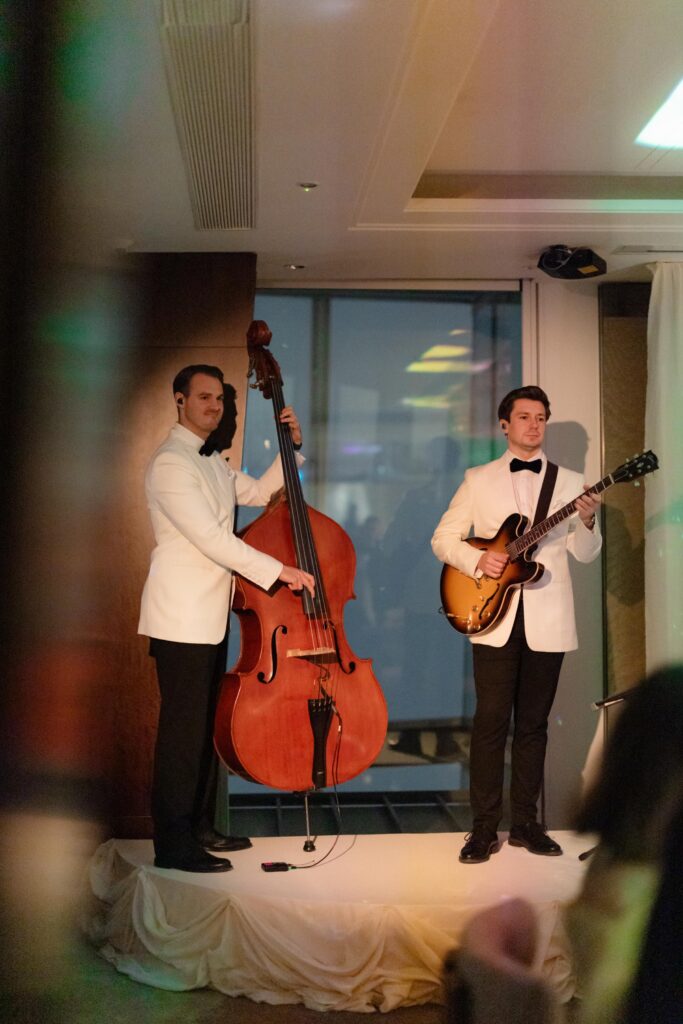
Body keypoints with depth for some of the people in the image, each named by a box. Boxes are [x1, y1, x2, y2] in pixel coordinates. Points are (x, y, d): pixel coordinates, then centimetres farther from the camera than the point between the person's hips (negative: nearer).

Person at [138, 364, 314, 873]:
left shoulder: (213, 462, 17)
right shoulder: (171, 463, -15)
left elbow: (261, 492, 20)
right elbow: (210, 537, -22)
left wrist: (291, 446, 9)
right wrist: (277, 570, -21)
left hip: (210, 617, 10)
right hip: (181, 619, -10)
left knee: (208, 725, 15)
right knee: (183, 730, -5)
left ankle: (200, 827, 26)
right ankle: (173, 845, 4)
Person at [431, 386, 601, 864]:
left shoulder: (570, 482, 9)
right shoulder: (479, 479, 8)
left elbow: (586, 554, 3)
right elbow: (444, 538, 5)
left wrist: (587, 523, -18)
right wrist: (478, 560, -13)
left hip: (548, 621, 1)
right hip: (494, 617, -1)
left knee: (534, 723, 8)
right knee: (491, 720, -3)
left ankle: (525, 822, 18)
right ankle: (485, 827, 5)